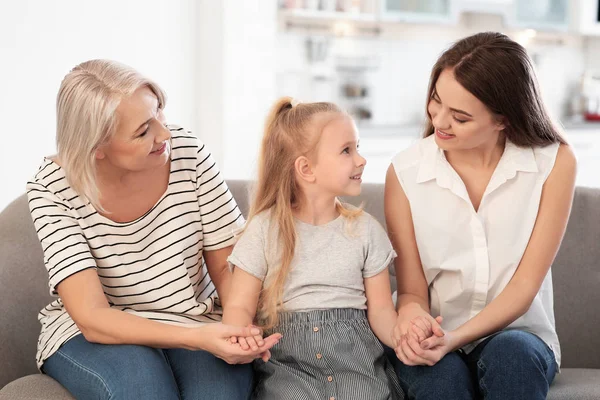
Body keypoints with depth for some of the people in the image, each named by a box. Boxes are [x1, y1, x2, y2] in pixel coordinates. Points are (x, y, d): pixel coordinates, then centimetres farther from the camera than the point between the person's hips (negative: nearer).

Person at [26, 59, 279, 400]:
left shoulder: (187, 152, -10)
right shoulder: (52, 190, -17)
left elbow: (226, 263, -3)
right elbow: (92, 318, -23)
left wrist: (244, 326, -24)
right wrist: (196, 338, -35)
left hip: (197, 321, 2)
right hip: (96, 334, -1)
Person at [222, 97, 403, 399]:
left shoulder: (365, 229, 8)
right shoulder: (265, 229, 1)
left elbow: (380, 309, 7)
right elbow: (239, 307, 2)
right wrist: (241, 334, -22)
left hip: (356, 356, 2)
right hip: (287, 361, -1)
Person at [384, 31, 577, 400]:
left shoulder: (554, 162, -8)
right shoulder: (405, 172, -7)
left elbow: (526, 284, -8)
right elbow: (412, 291, -2)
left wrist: (456, 338, -24)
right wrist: (412, 315, -26)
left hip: (517, 335, 0)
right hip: (434, 343, 0)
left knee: (511, 352, -33)